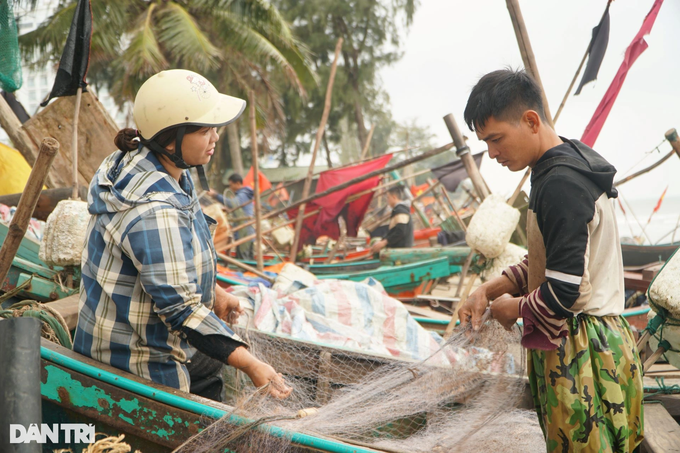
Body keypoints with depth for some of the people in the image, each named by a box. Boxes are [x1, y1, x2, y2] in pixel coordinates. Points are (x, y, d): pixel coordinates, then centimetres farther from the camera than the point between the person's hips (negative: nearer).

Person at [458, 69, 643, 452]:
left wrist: (513, 309, -6)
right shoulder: (570, 166, 12)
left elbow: (563, 291, -25)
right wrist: (490, 290, 10)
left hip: (580, 355, -10)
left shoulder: (561, 184, -21)